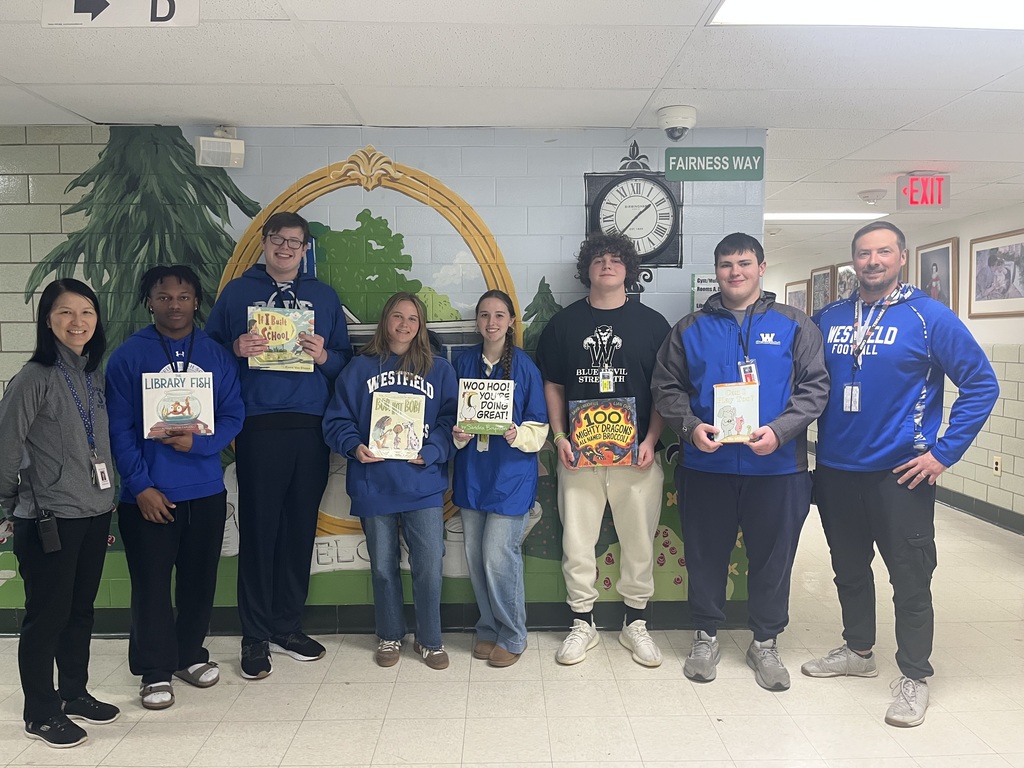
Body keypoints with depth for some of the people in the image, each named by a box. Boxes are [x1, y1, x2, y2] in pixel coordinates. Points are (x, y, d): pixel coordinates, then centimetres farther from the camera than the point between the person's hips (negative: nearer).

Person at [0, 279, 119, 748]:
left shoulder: (94, 376, 9)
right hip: (50, 519, -6)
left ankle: (74, 693, 32)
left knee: (80, 610, 16)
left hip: (94, 513, 7)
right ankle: (40, 714, 19)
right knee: (47, 614, 4)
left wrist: (107, 503, 13)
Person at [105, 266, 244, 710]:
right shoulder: (128, 356, -3)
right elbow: (119, 428, -7)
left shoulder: (217, 356, 5)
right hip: (150, 494, -3)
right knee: (151, 583, 4)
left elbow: (233, 415, 2)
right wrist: (140, 485, -13)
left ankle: (191, 654, 32)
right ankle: (156, 671, 20)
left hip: (206, 490, 3)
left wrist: (198, 443, -16)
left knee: (200, 579, 13)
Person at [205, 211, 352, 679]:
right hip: (259, 426, -2)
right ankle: (255, 636, 12)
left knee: (301, 529, 7)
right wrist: (236, 349, -12)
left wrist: (324, 356, -7)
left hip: (312, 428, 3)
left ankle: (288, 626, 21)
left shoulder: (324, 297, 15)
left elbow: (346, 358, 13)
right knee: (258, 529, -1)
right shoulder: (237, 292, 10)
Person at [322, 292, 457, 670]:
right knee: (383, 566, 13)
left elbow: (451, 420, 0)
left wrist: (431, 452, -15)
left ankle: (430, 639, 21)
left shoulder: (439, 369, 6)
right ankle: (389, 636, 32)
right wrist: (354, 447, -15)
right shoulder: (359, 368, 6)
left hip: (423, 485, 0)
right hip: (374, 486, 1)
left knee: (429, 566, 1)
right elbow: (337, 420, 3)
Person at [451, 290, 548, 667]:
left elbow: (539, 428, -3)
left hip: (511, 475, -4)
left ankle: (512, 636, 15)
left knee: (499, 557, -5)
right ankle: (489, 629, 29)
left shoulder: (524, 366, -5)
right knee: (475, 556, 9)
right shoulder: (465, 362, 5)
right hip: (472, 473, 4)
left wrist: (517, 434, -22)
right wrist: (457, 433, -9)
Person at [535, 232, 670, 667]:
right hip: (578, 453, 1)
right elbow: (553, 386, 9)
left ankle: (635, 623, 25)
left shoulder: (651, 324, 5)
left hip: (637, 455, 0)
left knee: (639, 541, 7)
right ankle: (583, 624, 21)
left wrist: (651, 441, -7)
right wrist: (560, 438, -3)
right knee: (576, 541, 6)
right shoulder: (564, 324, 8)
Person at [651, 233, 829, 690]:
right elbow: (666, 387, 6)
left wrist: (779, 431, -16)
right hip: (705, 467, 1)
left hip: (776, 467, 0)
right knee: (706, 555, 11)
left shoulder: (794, 325, 4)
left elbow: (815, 386, -1)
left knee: (772, 558, 10)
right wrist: (690, 426, -12)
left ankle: (765, 643, 29)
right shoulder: (690, 329, 7)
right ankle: (706, 636, 29)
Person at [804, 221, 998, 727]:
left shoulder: (929, 317, -6)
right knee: (848, 569, 18)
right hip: (835, 471, 5)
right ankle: (857, 651, 37)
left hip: (900, 474, -4)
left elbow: (981, 384, -6)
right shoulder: (828, 319, 5)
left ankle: (914, 677, 22)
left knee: (910, 579, 4)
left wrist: (944, 452, -10)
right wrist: (807, 440, 5)